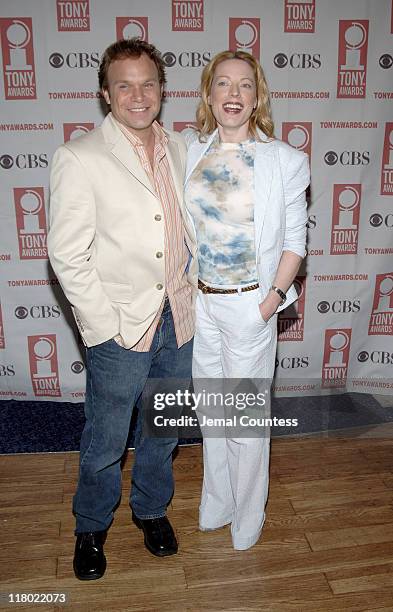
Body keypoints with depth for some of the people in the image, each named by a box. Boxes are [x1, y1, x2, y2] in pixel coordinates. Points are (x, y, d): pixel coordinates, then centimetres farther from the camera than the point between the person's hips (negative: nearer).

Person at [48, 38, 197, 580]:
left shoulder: (180, 150, 6)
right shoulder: (79, 158, -11)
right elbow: (67, 256, -12)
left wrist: (192, 287, 5)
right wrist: (105, 326, -15)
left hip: (178, 320, 5)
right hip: (120, 329, -4)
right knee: (105, 442, 12)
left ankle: (151, 508, 46)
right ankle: (91, 527, 38)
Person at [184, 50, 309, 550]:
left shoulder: (285, 161, -8)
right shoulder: (187, 151, 1)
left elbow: (294, 242, -3)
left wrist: (275, 297, -13)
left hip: (250, 306, -3)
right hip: (197, 302, 4)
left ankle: (247, 518, 35)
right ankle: (216, 504, 43)